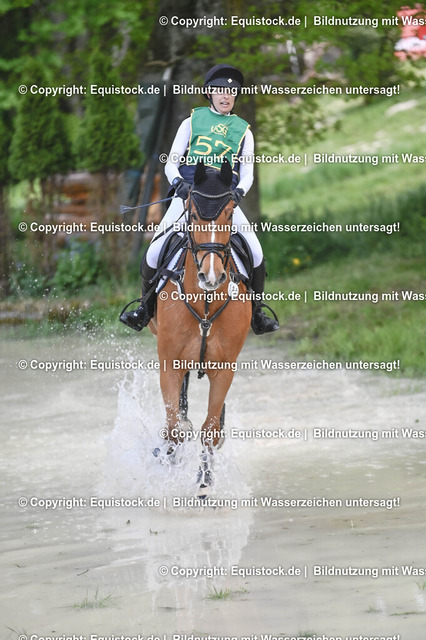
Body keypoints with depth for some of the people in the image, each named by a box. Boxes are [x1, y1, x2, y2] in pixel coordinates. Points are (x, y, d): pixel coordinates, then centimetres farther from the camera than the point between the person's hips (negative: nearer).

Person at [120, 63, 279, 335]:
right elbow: (171, 162, 11)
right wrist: (178, 182, -11)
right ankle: (146, 307, 8)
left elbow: (247, 173, 12)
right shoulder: (192, 121, 14)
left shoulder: (243, 131, 17)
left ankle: (257, 313, 2)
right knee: (155, 252, -16)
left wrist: (239, 191, -11)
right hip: (188, 194, -1)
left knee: (256, 253, -18)